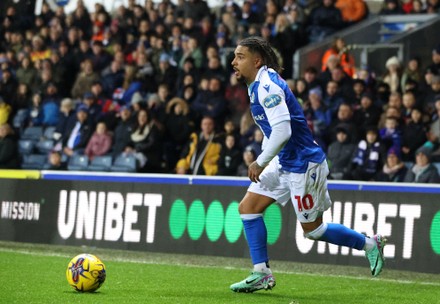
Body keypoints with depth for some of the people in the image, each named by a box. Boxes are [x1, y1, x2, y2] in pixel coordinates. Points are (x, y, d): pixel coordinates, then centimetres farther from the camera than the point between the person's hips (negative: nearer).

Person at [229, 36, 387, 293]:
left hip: (303, 164, -10)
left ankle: (370, 244, 20)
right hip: (284, 163, 10)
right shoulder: (258, 85, 9)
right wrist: (262, 161, 17)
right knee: (247, 207, 2)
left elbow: (283, 130, -30)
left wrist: (261, 163, -20)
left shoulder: (267, 86, -22)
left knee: (313, 229, 2)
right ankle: (262, 274, 4)